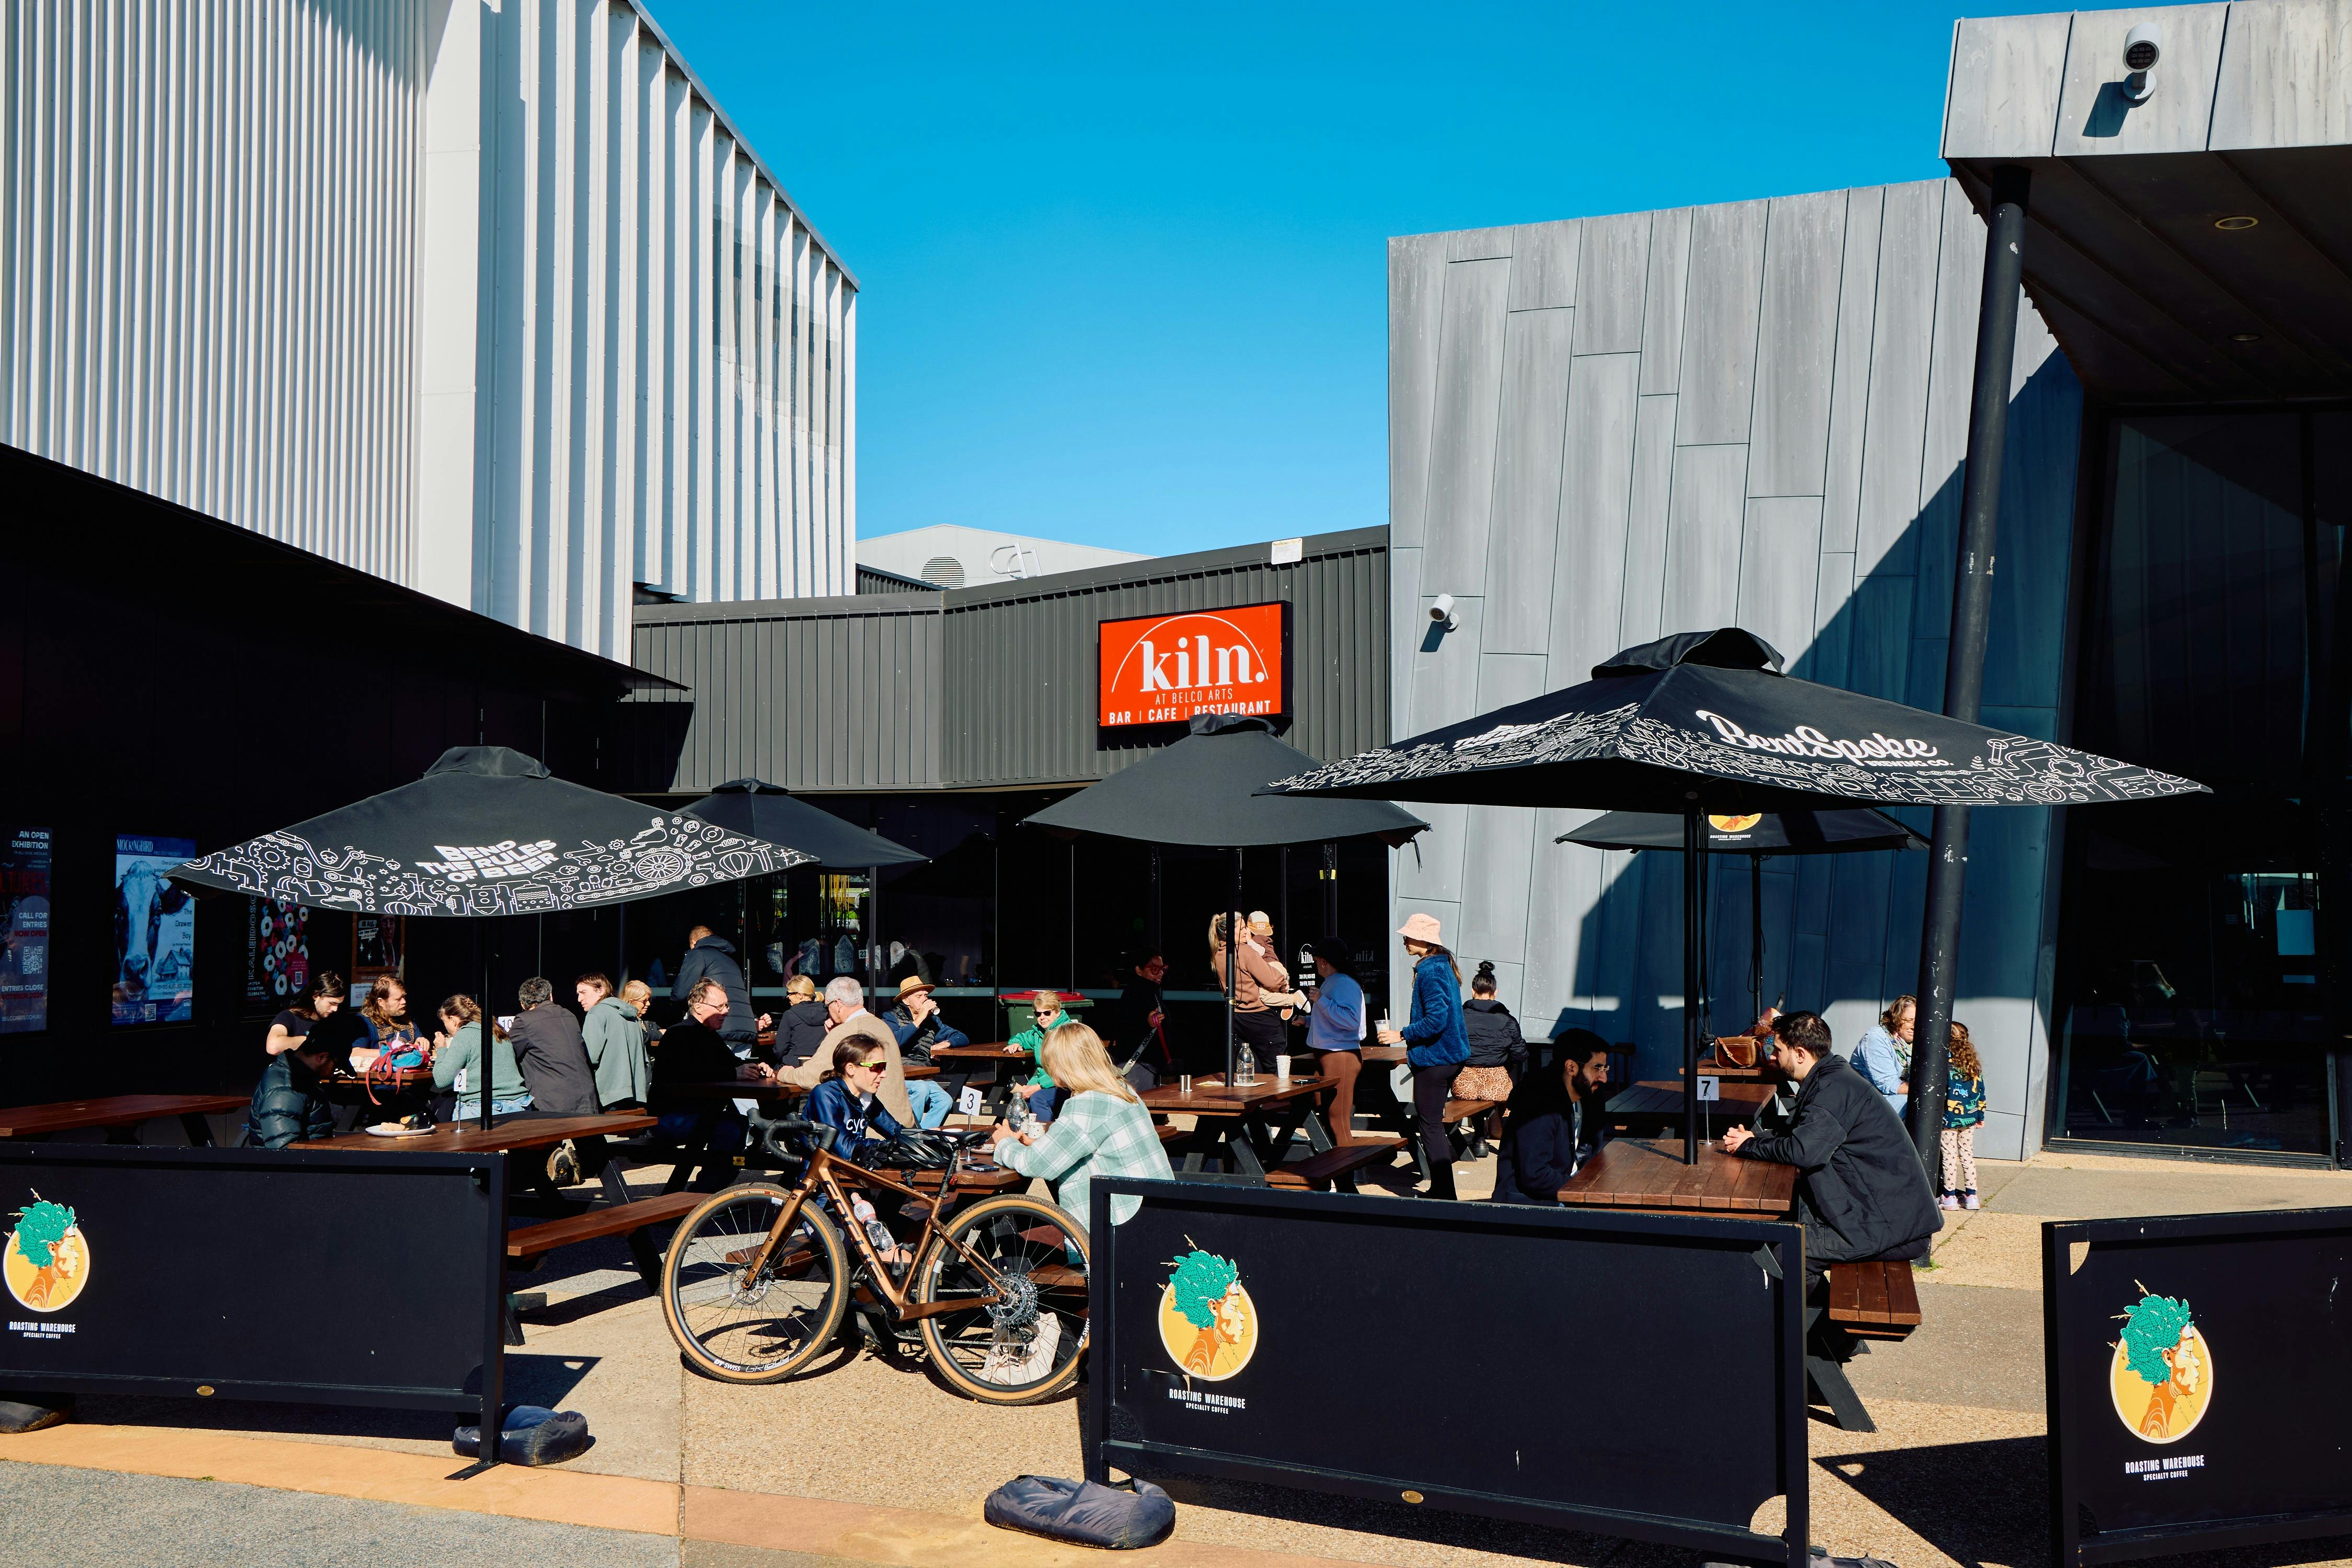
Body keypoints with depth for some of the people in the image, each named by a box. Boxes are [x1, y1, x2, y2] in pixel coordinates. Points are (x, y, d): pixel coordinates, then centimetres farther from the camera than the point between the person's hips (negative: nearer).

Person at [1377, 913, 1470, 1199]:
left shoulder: (1430, 971, -18)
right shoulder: (1445, 966, 13)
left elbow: (1436, 1020, -26)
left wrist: (1402, 1035, -18)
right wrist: (1414, 1050, 23)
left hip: (1434, 1060, -10)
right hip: (1451, 1055, 10)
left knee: (1430, 1125, -4)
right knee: (1430, 1122, 18)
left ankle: (1444, 1195, -1)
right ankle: (1441, 1189, 24)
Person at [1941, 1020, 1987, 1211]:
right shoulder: (1973, 1065, 5)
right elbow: (1980, 1091, 10)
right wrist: (1980, 1115, 19)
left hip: (1948, 1119, -5)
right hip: (1969, 1119, 5)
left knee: (1949, 1156, 2)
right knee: (1968, 1155, 12)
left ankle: (1950, 1196, 6)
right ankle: (1971, 1196, 15)